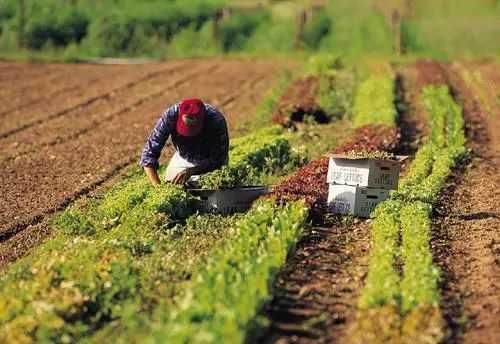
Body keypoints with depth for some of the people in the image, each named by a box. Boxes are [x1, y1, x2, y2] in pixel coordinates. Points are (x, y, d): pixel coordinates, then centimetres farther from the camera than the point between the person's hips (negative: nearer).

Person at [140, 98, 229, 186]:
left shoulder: (217, 121, -35)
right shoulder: (170, 115, -31)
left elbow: (217, 160, -28)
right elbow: (149, 153, -28)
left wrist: (191, 171, -44)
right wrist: (157, 185, -40)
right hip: (183, 159, 2)